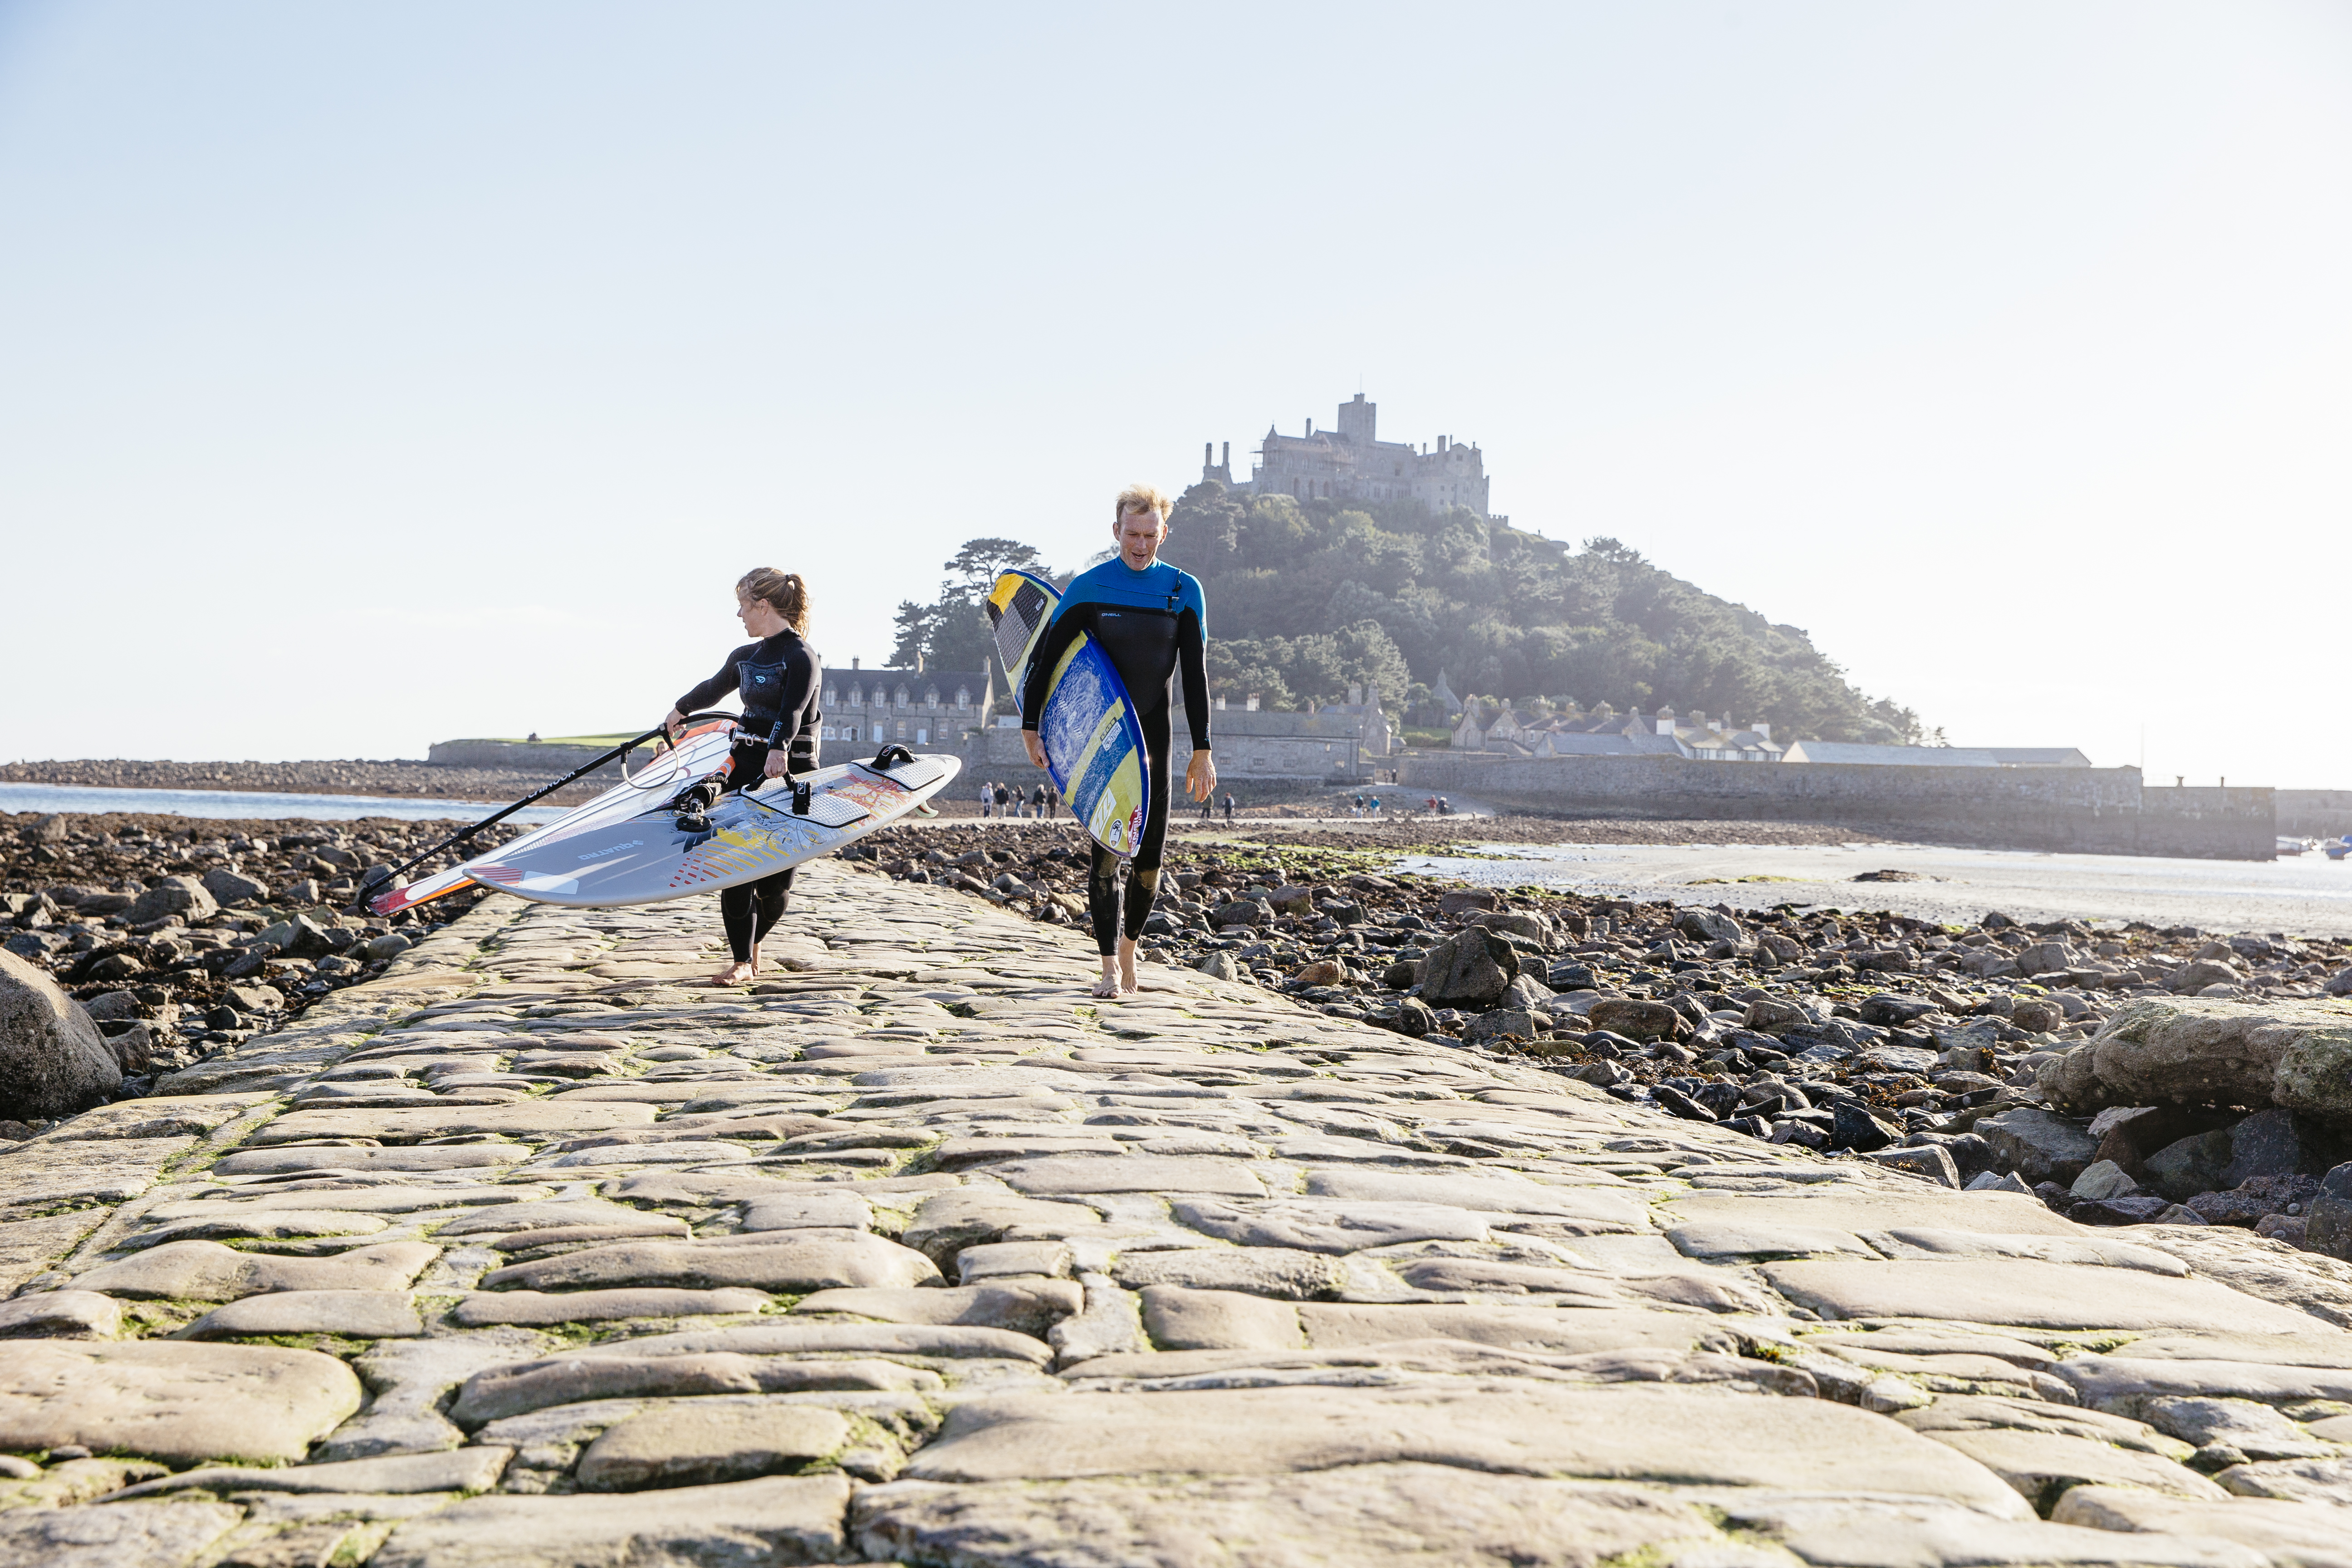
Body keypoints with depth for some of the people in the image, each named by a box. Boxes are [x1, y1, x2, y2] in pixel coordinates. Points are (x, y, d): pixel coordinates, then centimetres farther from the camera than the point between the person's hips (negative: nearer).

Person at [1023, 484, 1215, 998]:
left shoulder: (1184, 591, 1)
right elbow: (1046, 657, 2)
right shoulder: (1088, 588, -4)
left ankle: (1129, 943, 24)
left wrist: (1202, 751, -1)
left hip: (1153, 734, 2)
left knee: (1150, 854, 2)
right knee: (1108, 847, -9)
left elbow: (1195, 677, 2)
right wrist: (1030, 727, 0)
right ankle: (1110, 967, -5)